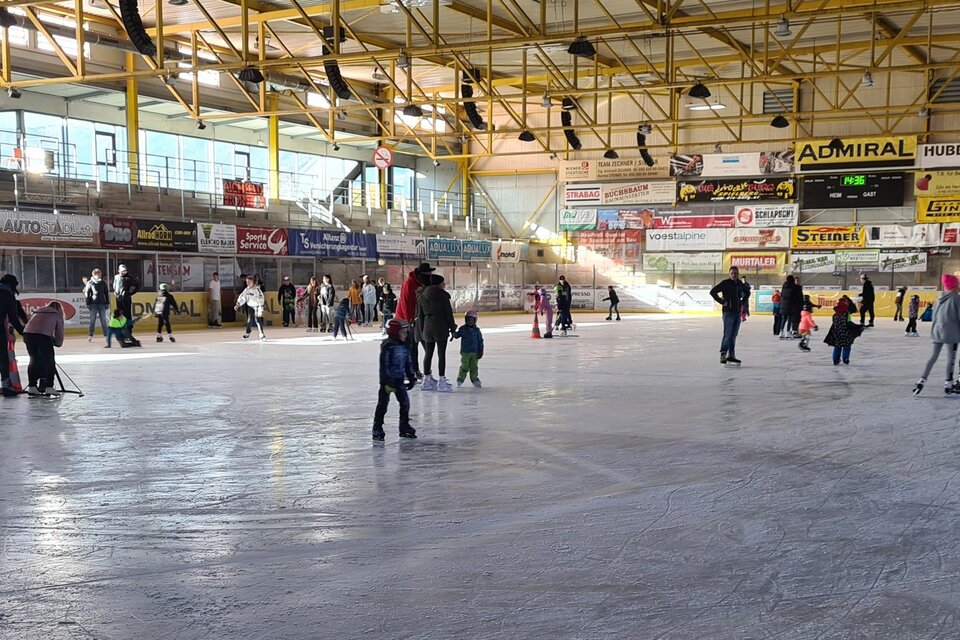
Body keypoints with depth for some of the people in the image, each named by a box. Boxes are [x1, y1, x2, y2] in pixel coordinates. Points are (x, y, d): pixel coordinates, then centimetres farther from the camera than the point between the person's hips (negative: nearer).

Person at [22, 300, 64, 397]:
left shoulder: (38, 311, 34)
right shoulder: (57, 315, 20)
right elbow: (59, 334, 16)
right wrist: (58, 343, 36)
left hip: (27, 333, 5)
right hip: (43, 335, -5)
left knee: (34, 359, 19)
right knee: (49, 361, 9)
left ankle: (31, 386, 21)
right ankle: (48, 387, 5)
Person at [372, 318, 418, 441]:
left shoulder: (404, 346, 8)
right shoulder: (387, 347, -16)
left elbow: (408, 363, 16)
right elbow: (384, 366, -19)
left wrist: (412, 378, 12)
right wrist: (388, 382, -21)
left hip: (400, 380, 7)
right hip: (388, 381, -7)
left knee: (405, 402, 8)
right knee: (383, 404, 0)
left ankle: (404, 426, 20)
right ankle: (377, 429, 7)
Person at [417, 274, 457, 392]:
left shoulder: (422, 296, 7)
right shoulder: (442, 295, -9)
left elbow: (420, 315, 10)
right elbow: (448, 312, -7)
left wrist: (422, 330, 17)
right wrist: (452, 327, 2)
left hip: (427, 326, 5)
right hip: (441, 326, -5)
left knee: (428, 353, 13)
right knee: (441, 354, -2)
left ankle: (427, 379, 19)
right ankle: (442, 381, -1)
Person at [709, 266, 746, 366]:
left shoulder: (740, 284, 11)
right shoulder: (725, 283, -8)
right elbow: (713, 292, -12)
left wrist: (742, 302, 15)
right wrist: (722, 301, -14)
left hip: (737, 312, 6)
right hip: (728, 312, -6)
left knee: (733, 335, 10)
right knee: (727, 334, -10)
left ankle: (731, 355, 16)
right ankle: (723, 355, -5)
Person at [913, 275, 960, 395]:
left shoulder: (940, 297, 9)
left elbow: (934, 314, 13)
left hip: (937, 330, 6)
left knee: (933, 356, 10)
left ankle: (922, 380, 2)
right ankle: (948, 384, 10)